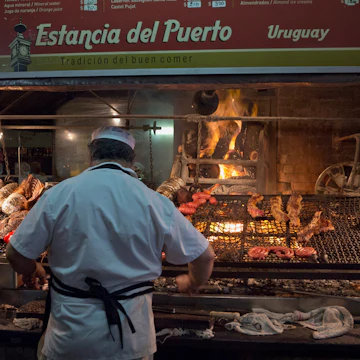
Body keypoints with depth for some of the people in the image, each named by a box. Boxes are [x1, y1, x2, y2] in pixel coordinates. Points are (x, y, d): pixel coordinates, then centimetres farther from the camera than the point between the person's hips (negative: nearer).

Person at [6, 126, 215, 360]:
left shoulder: (59, 194, -11)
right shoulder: (155, 202, -9)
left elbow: (16, 255, -4)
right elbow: (205, 256, -3)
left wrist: (34, 270, 19)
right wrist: (192, 283, 18)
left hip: (70, 335, 0)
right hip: (131, 338, 1)